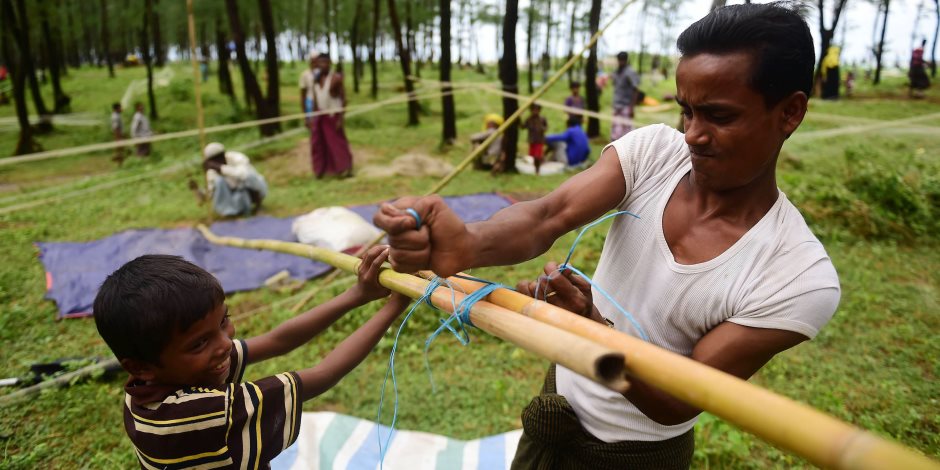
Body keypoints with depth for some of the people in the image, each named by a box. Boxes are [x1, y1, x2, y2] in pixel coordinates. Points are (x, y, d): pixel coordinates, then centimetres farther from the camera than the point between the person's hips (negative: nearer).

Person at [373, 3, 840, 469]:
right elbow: (548, 216, -30)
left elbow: (678, 404, -25)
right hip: (560, 404, 4)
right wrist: (468, 243, -51)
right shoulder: (652, 149, -15)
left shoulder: (802, 279, -25)